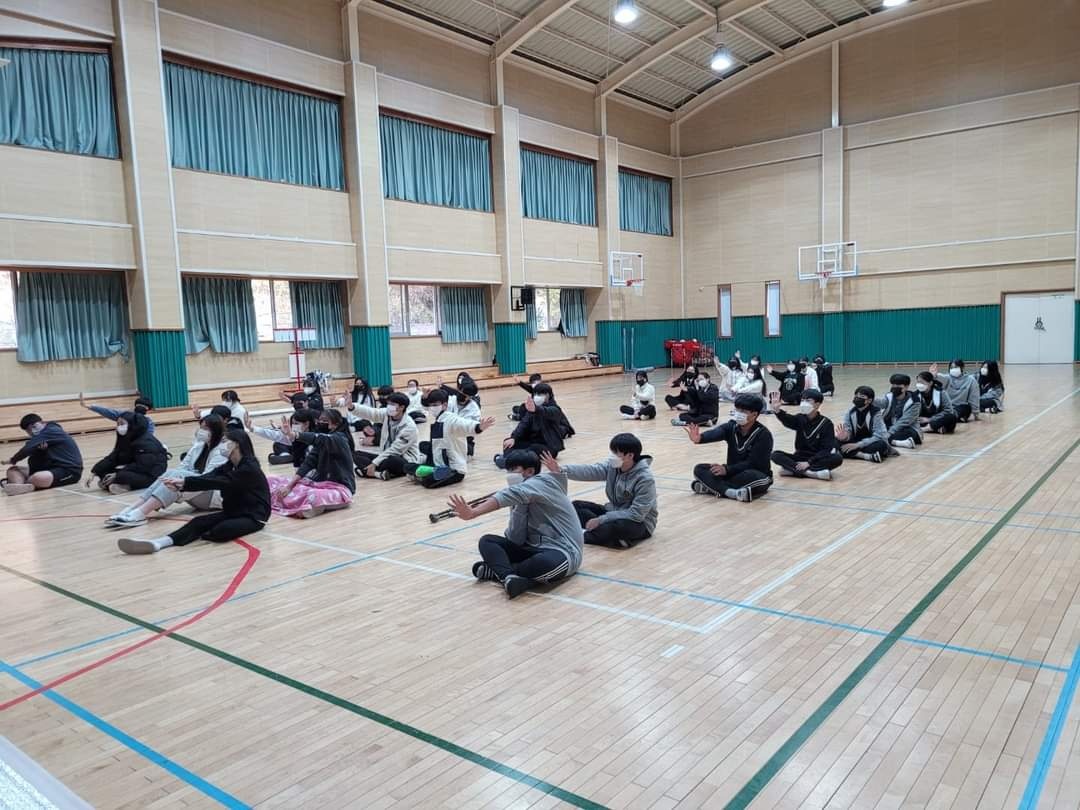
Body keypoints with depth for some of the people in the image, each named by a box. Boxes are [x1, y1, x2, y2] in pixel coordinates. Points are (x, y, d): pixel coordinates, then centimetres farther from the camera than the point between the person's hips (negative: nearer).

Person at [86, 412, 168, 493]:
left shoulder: (146, 442, -21)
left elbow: (141, 466, -25)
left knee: (122, 476, -32)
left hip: (150, 475, -8)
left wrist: (117, 476, -25)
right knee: (103, 470, -1)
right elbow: (113, 458, 2)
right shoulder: (125, 439, 4)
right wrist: (94, 473, -8)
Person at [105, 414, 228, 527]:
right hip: (198, 494, 7)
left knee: (179, 475, -28)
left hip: (216, 494, -7)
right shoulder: (199, 445, 12)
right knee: (170, 473, -18)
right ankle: (129, 511, -29)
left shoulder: (223, 450, -11)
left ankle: (139, 514, -39)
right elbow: (183, 467, 4)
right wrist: (170, 480, -15)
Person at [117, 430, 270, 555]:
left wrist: (184, 482, -28)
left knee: (219, 531, -33)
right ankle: (157, 543, -36)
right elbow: (210, 477, -5)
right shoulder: (229, 466, 10)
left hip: (253, 515, -7)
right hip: (233, 511, 7)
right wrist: (181, 485, -23)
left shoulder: (249, 468, -17)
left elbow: (218, 482, -25)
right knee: (198, 522, -17)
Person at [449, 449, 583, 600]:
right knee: (487, 541, -4)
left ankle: (498, 571, -20)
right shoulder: (525, 501, 12)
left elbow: (511, 495, -31)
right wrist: (519, 505, -11)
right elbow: (516, 539, -1)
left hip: (562, 552, -8)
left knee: (547, 563, -41)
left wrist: (472, 513, -42)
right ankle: (509, 577, -30)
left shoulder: (542, 482, -10)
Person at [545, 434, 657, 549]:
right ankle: (614, 538, -18)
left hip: (640, 523, -7)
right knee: (576, 506, -3)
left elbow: (636, 514, -28)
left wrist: (601, 520, -29)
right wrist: (561, 470, -37)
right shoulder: (613, 465, -7)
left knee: (618, 525, -40)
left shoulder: (645, 478, -25)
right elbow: (590, 470, -21)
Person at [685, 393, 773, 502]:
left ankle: (711, 487, -30)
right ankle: (732, 492, -34)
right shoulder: (731, 426, -5)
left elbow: (752, 463, -23)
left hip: (754, 475, -5)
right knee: (699, 469, -13)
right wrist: (699, 438, -50)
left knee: (757, 478, -39)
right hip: (733, 472, 5)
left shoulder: (763, 434, -17)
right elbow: (715, 433, -27)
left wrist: (727, 469, -34)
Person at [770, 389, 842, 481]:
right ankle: (812, 472, -34)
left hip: (818, 459, -2)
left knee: (837, 458, -31)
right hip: (800, 457, 2)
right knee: (776, 455, -22)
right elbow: (787, 420, -23)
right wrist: (777, 410, -45)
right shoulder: (800, 418, 0)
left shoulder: (826, 423, -7)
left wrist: (809, 462, -25)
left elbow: (827, 449, -14)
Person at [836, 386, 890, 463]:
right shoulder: (850, 412, -3)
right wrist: (844, 437, -31)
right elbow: (847, 431, -5)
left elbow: (878, 437, -22)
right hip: (855, 443, 4)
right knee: (837, 442, -24)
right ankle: (867, 456, -32)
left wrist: (858, 445, -28)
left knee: (882, 445, -37)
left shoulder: (876, 413, -16)